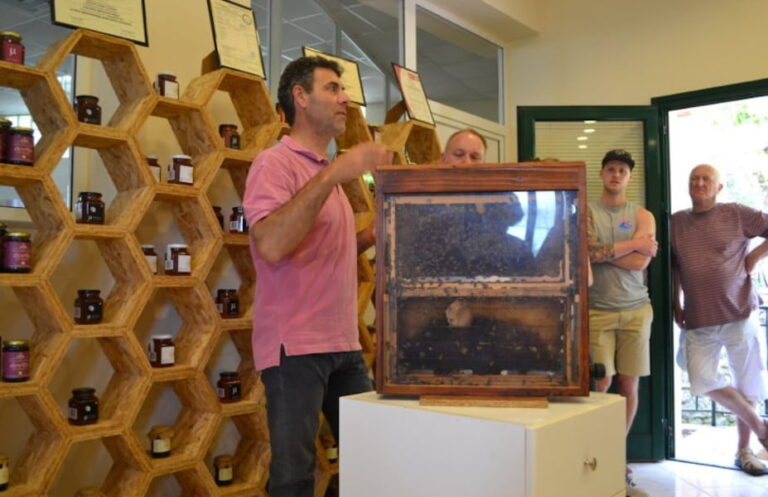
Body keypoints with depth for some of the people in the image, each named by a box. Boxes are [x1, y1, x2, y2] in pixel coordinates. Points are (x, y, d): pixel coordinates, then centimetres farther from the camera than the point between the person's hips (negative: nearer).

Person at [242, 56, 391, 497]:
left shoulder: (328, 171, 17)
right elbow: (271, 246, -27)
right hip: (296, 345, -8)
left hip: (344, 344, 9)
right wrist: (333, 173, -26)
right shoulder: (276, 164, -9)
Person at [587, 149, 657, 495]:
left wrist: (603, 249, -7)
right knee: (600, 384, -6)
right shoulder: (585, 212, 5)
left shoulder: (642, 216, 9)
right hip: (597, 310, -2)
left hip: (635, 310, 3)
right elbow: (585, 253, -12)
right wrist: (632, 244, -6)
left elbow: (640, 262, -5)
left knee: (629, 385, 5)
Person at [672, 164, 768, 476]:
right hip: (698, 320, 2)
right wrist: (676, 305, 10)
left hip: (739, 313, -2)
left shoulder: (737, 215, -2)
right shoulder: (676, 222, 7)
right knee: (703, 381, -6)